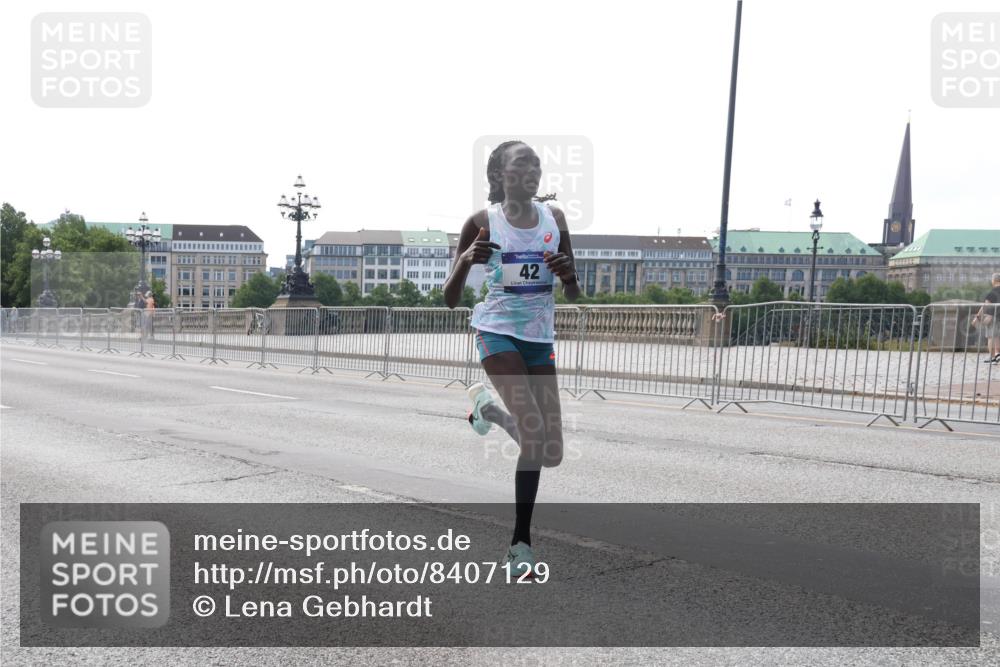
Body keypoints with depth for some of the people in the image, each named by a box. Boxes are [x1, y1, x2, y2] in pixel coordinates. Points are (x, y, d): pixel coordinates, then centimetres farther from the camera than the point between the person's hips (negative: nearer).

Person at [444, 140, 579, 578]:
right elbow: (450, 300, -4)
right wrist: (465, 260, -23)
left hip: (541, 336, 5)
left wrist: (568, 275, -13)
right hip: (497, 329, -4)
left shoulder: (554, 219, 4)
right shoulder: (482, 223, -6)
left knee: (551, 453, 6)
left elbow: (573, 295, 10)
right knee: (534, 433, -22)